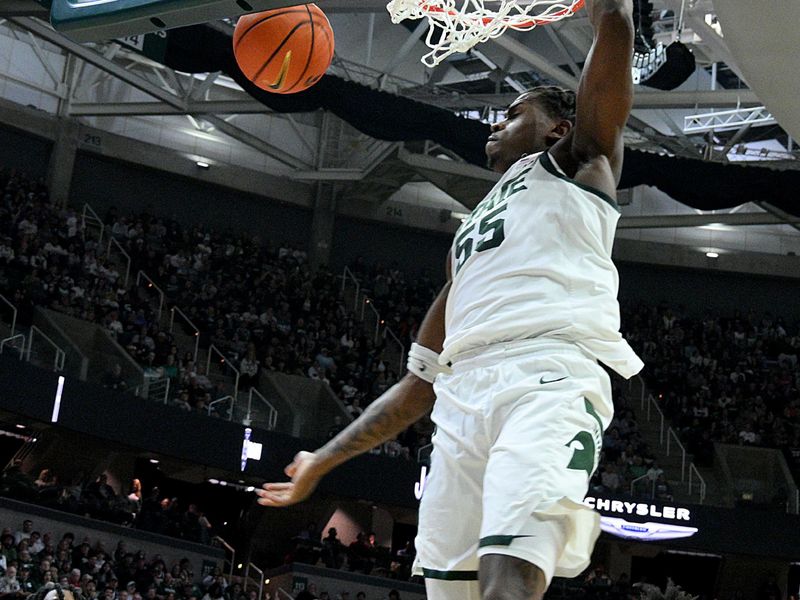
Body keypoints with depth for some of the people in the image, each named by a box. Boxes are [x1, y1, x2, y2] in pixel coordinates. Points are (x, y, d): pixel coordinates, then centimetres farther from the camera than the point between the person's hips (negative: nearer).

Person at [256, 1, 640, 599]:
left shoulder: (578, 160, 20)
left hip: (550, 379, -7)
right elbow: (420, 382, 34)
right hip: (462, 397, 7)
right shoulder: (469, 237, 36)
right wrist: (322, 462, 32)